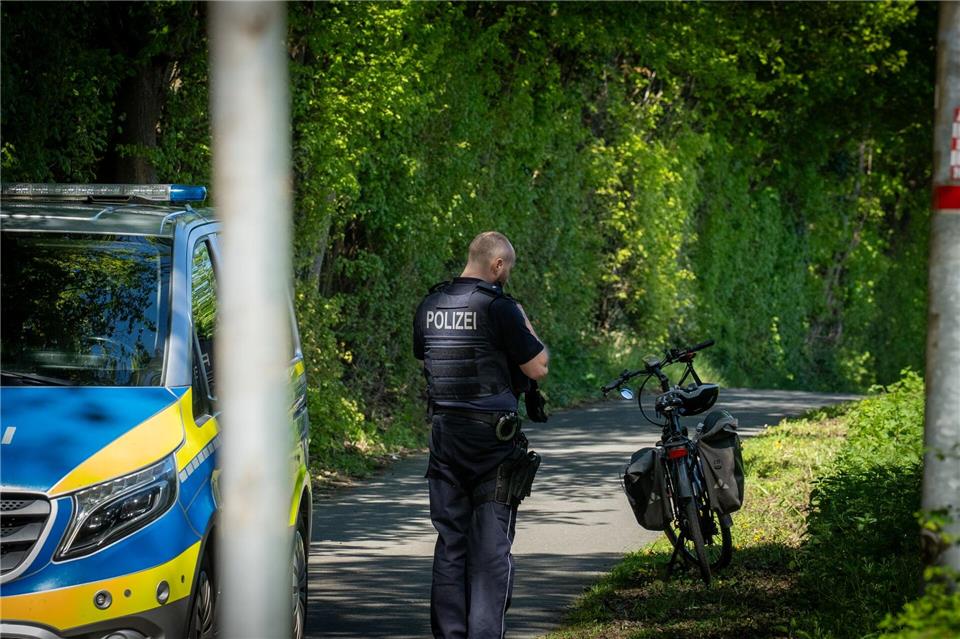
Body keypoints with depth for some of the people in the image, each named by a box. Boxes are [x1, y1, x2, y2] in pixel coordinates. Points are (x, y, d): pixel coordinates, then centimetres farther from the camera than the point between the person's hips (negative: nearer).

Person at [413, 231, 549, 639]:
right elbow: (538, 368, -9)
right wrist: (525, 324, 6)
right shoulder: (499, 308, -13)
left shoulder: (430, 306, 6)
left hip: (443, 432, 6)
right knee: (491, 545, -2)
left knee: (450, 540, 11)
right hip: (492, 437, -6)